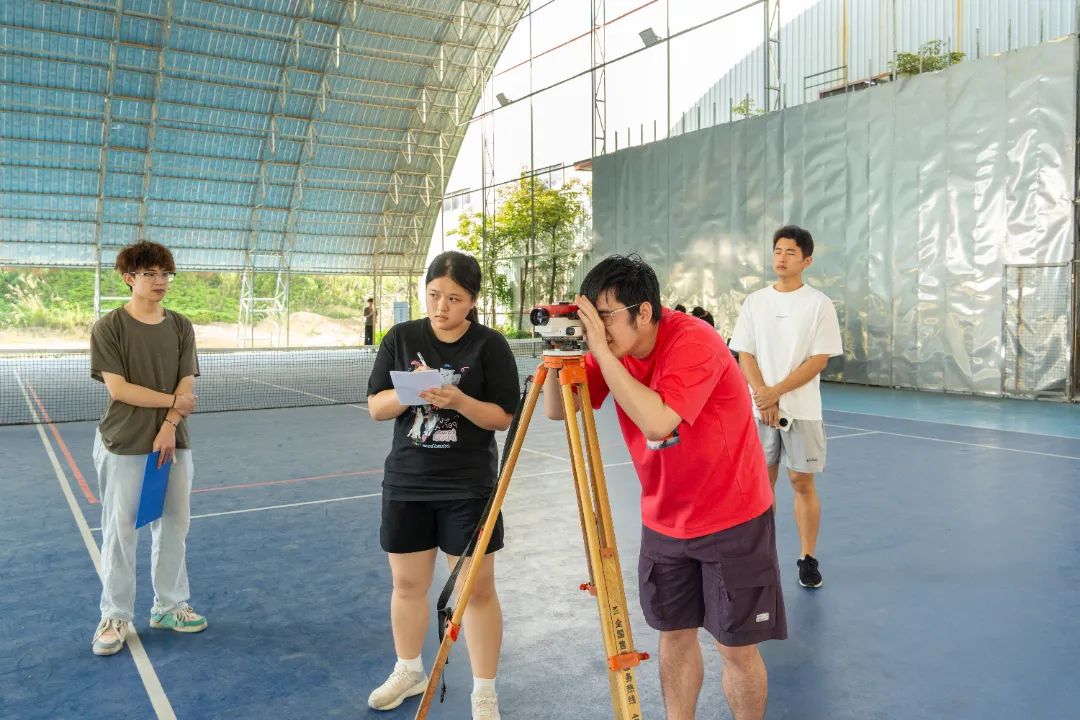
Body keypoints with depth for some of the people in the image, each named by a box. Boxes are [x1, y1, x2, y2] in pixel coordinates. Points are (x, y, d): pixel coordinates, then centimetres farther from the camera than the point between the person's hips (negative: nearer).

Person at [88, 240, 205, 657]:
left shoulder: (180, 327, 5)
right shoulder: (109, 328, -6)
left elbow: (187, 386, 0)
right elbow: (118, 388, -13)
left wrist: (169, 426, -13)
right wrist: (173, 400, -11)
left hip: (173, 441, 4)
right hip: (123, 445, -4)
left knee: (174, 526, 10)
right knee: (120, 532, 3)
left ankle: (169, 606, 25)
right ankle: (115, 617, 18)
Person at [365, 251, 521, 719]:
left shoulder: (490, 345, -7)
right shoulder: (401, 338, 0)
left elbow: (504, 417, -9)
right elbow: (376, 407, 0)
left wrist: (458, 400, -24)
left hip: (469, 488, -3)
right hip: (406, 483, 3)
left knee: (478, 589, 4)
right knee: (407, 584, 16)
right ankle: (408, 671, 39)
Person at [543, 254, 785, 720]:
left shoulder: (693, 341, -24)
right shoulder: (613, 349, -5)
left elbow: (658, 420, -38)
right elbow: (556, 410, -3)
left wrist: (601, 350, -35)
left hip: (731, 519, -6)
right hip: (664, 520, 6)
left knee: (737, 646, 4)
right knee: (674, 632, 15)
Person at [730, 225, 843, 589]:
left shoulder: (819, 304, -3)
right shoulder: (754, 302, 6)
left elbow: (819, 360, -8)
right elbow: (745, 355, 3)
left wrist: (776, 392, -16)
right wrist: (763, 396, -12)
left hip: (802, 411, -2)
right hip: (760, 408, 3)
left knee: (802, 483, 3)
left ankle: (807, 558, 16)